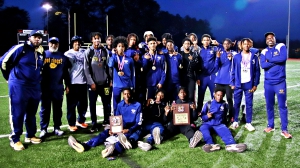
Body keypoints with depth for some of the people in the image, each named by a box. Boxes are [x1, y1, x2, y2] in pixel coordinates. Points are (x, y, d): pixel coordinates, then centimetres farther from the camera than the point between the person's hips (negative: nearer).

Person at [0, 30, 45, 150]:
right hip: (19, 86, -6)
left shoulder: (41, 53, 9)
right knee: (17, 113, -1)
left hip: (35, 87, 7)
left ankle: (30, 136, 28)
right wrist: (10, 77, 3)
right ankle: (14, 140, 9)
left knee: (31, 113, 15)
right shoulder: (20, 48, -11)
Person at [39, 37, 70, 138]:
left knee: (58, 109, 9)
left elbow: (65, 72, 12)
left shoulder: (63, 57, 7)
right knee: (45, 109, 4)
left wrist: (67, 85, 10)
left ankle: (57, 128, 20)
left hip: (58, 88, 2)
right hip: (45, 88, -2)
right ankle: (43, 129, 13)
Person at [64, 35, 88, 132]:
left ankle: (80, 121, 29)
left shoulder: (84, 52, 10)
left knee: (83, 103, 12)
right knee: (72, 105, 2)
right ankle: (71, 124, 14)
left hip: (83, 82, 4)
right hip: (72, 83, -4)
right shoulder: (68, 54, 1)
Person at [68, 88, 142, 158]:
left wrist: (128, 130, -26)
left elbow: (138, 123, -9)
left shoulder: (137, 105, -7)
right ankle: (85, 145, -44)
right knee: (106, 132, -22)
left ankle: (115, 148, -73)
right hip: (122, 128, 4)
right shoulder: (120, 105, 5)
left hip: (133, 129, -4)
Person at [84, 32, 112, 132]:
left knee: (107, 103, 6)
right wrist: (91, 82, -10)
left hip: (104, 82, 2)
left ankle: (106, 121, 21)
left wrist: (109, 79, 5)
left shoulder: (105, 51, 8)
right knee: (93, 104, 1)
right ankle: (94, 124, 10)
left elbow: (107, 66, 9)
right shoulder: (88, 52, -1)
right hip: (93, 82, -2)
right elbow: (86, 69, -5)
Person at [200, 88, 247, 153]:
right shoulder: (208, 104, 7)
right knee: (203, 128, -36)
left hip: (219, 124, 1)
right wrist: (207, 116, -13)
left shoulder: (224, 104, 13)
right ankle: (212, 145, -58)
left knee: (225, 131, -32)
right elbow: (202, 116, 6)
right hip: (207, 124, -1)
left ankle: (231, 145, -60)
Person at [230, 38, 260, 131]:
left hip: (249, 84, 0)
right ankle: (235, 122, 17)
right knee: (236, 103, 6)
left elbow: (257, 72, 4)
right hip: (238, 84, 0)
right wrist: (232, 83, -2)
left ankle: (248, 123, 14)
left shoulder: (254, 57, 3)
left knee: (249, 104, 5)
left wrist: (255, 84, -2)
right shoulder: (236, 57, 2)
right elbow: (233, 71, 4)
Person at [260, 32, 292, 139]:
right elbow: (263, 65, -9)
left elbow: (283, 58, -19)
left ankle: (284, 130, 6)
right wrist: (276, 61, -14)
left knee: (282, 106, -1)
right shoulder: (264, 52, 6)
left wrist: (269, 60, -9)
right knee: (269, 105, 11)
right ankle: (270, 126, 25)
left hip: (280, 82, -3)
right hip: (268, 83, 3)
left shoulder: (281, 46, 0)